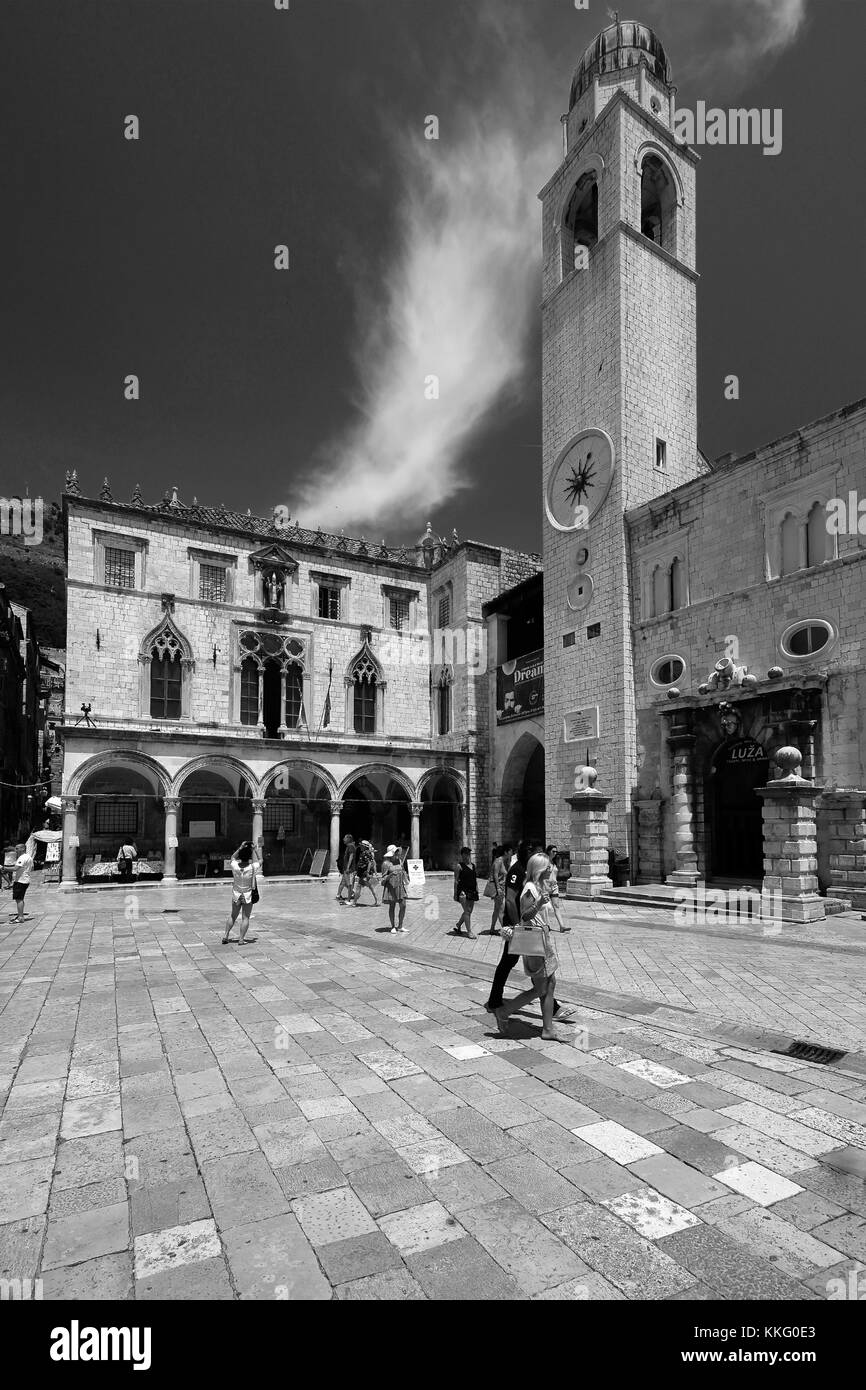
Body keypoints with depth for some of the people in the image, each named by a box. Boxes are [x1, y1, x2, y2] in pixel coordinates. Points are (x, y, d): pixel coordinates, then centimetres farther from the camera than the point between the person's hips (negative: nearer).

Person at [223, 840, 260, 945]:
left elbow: (233, 857, 6)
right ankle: (241, 939, 1)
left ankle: (226, 936, 20)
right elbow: (256, 860, 2)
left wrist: (240, 847, 4)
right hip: (248, 895, -3)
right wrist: (252, 849, 7)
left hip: (236, 895, 3)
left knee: (233, 916, 18)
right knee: (245, 917, 3)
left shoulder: (235, 866, -16)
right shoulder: (252, 868, -21)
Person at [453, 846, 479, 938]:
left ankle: (457, 926, 28)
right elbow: (456, 880, -6)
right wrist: (455, 894, -9)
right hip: (463, 891, -7)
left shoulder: (473, 865, 13)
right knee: (467, 911, -7)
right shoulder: (459, 866, -6)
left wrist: (477, 890, 15)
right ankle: (469, 931, 0)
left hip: (472, 891, 7)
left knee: (469, 911, 11)